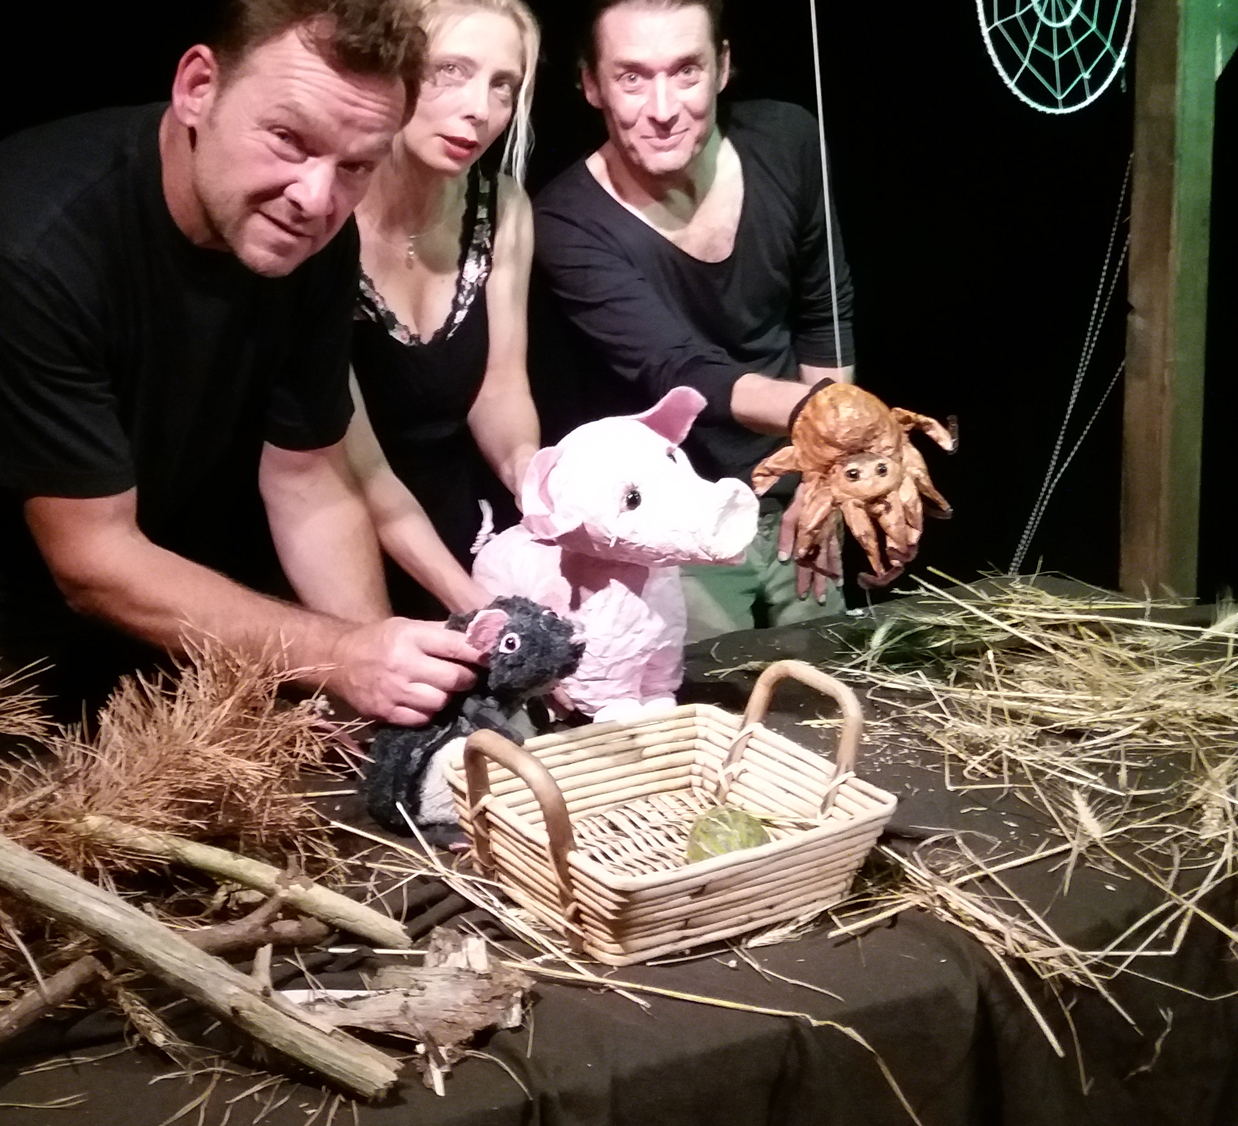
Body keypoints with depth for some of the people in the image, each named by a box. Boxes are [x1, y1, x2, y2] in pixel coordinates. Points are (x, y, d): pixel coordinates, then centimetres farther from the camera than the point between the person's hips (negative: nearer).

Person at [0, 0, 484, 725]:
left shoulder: (314, 237, -16)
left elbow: (308, 482, -8)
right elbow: (93, 564, -30)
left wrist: (377, 656, -24)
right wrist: (341, 654, -37)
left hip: (196, 609, 5)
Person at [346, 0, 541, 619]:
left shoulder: (503, 207, -3)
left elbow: (499, 387, 1)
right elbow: (354, 458, -19)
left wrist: (524, 462, -22)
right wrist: (471, 602, -25)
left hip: (458, 533, 5)